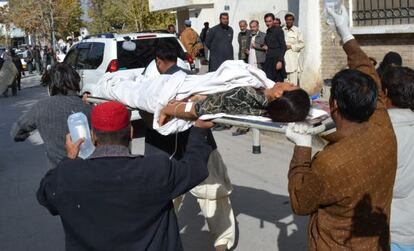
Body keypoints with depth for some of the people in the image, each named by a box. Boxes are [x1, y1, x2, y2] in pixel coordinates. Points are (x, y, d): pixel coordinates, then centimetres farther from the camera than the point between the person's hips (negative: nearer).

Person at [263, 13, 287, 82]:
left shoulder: (278, 30, -6)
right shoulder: (268, 31, 15)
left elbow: (283, 46, -12)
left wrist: (280, 61, -18)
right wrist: (265, 47, 8)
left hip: (277, 60, -7)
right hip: (268, 60, 7)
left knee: (278, 83, -5)